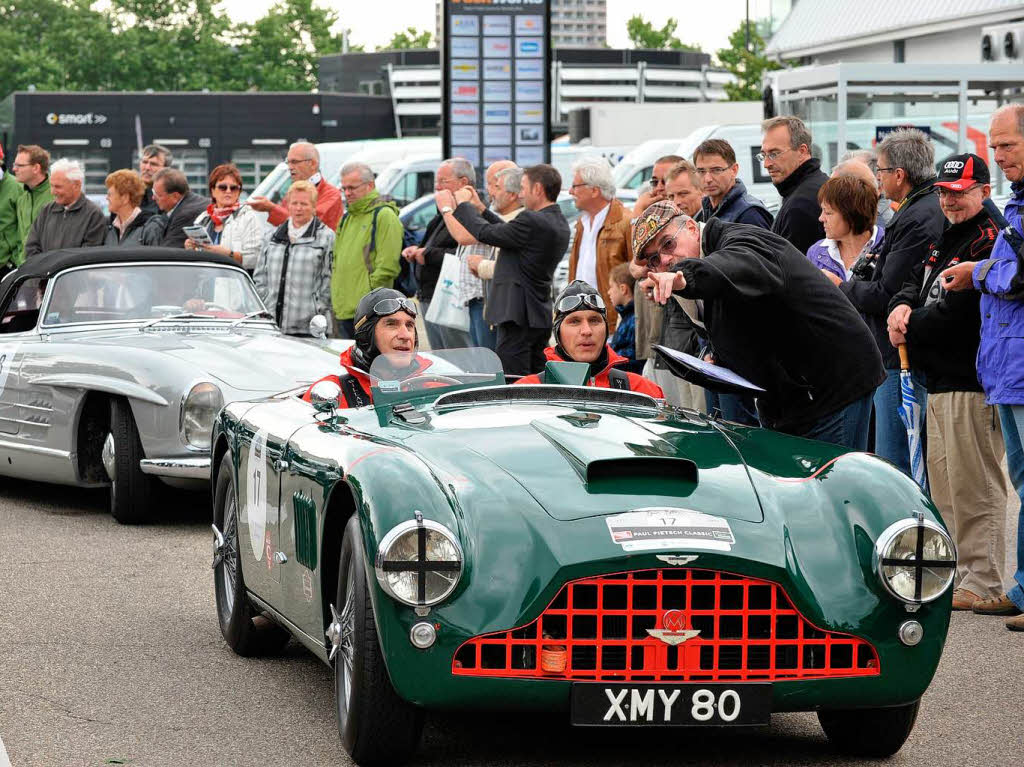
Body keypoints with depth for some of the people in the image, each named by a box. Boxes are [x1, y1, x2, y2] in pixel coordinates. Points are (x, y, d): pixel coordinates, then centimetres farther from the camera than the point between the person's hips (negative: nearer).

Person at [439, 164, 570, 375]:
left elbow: (485, 233, -13)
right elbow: (509, 232, 19)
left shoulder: (533, 221, -19)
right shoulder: (559, 224, 11)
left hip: (519, 317, -10)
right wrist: (480, 208, 22)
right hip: (541, 317, 10)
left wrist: (462, 204, 3)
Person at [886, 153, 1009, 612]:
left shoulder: (988, 242, -13)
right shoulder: (945, 241, 19)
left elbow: (954, 313, -18)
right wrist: (901, 307, -3)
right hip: (939, 381, 10)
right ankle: (954, 571, 21)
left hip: (972, 382, -10)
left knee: (975, 485, -6)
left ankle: (983, 582, -3)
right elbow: (916, 283, 20)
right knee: (942, 483, 14)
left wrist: (909, 330, -5)